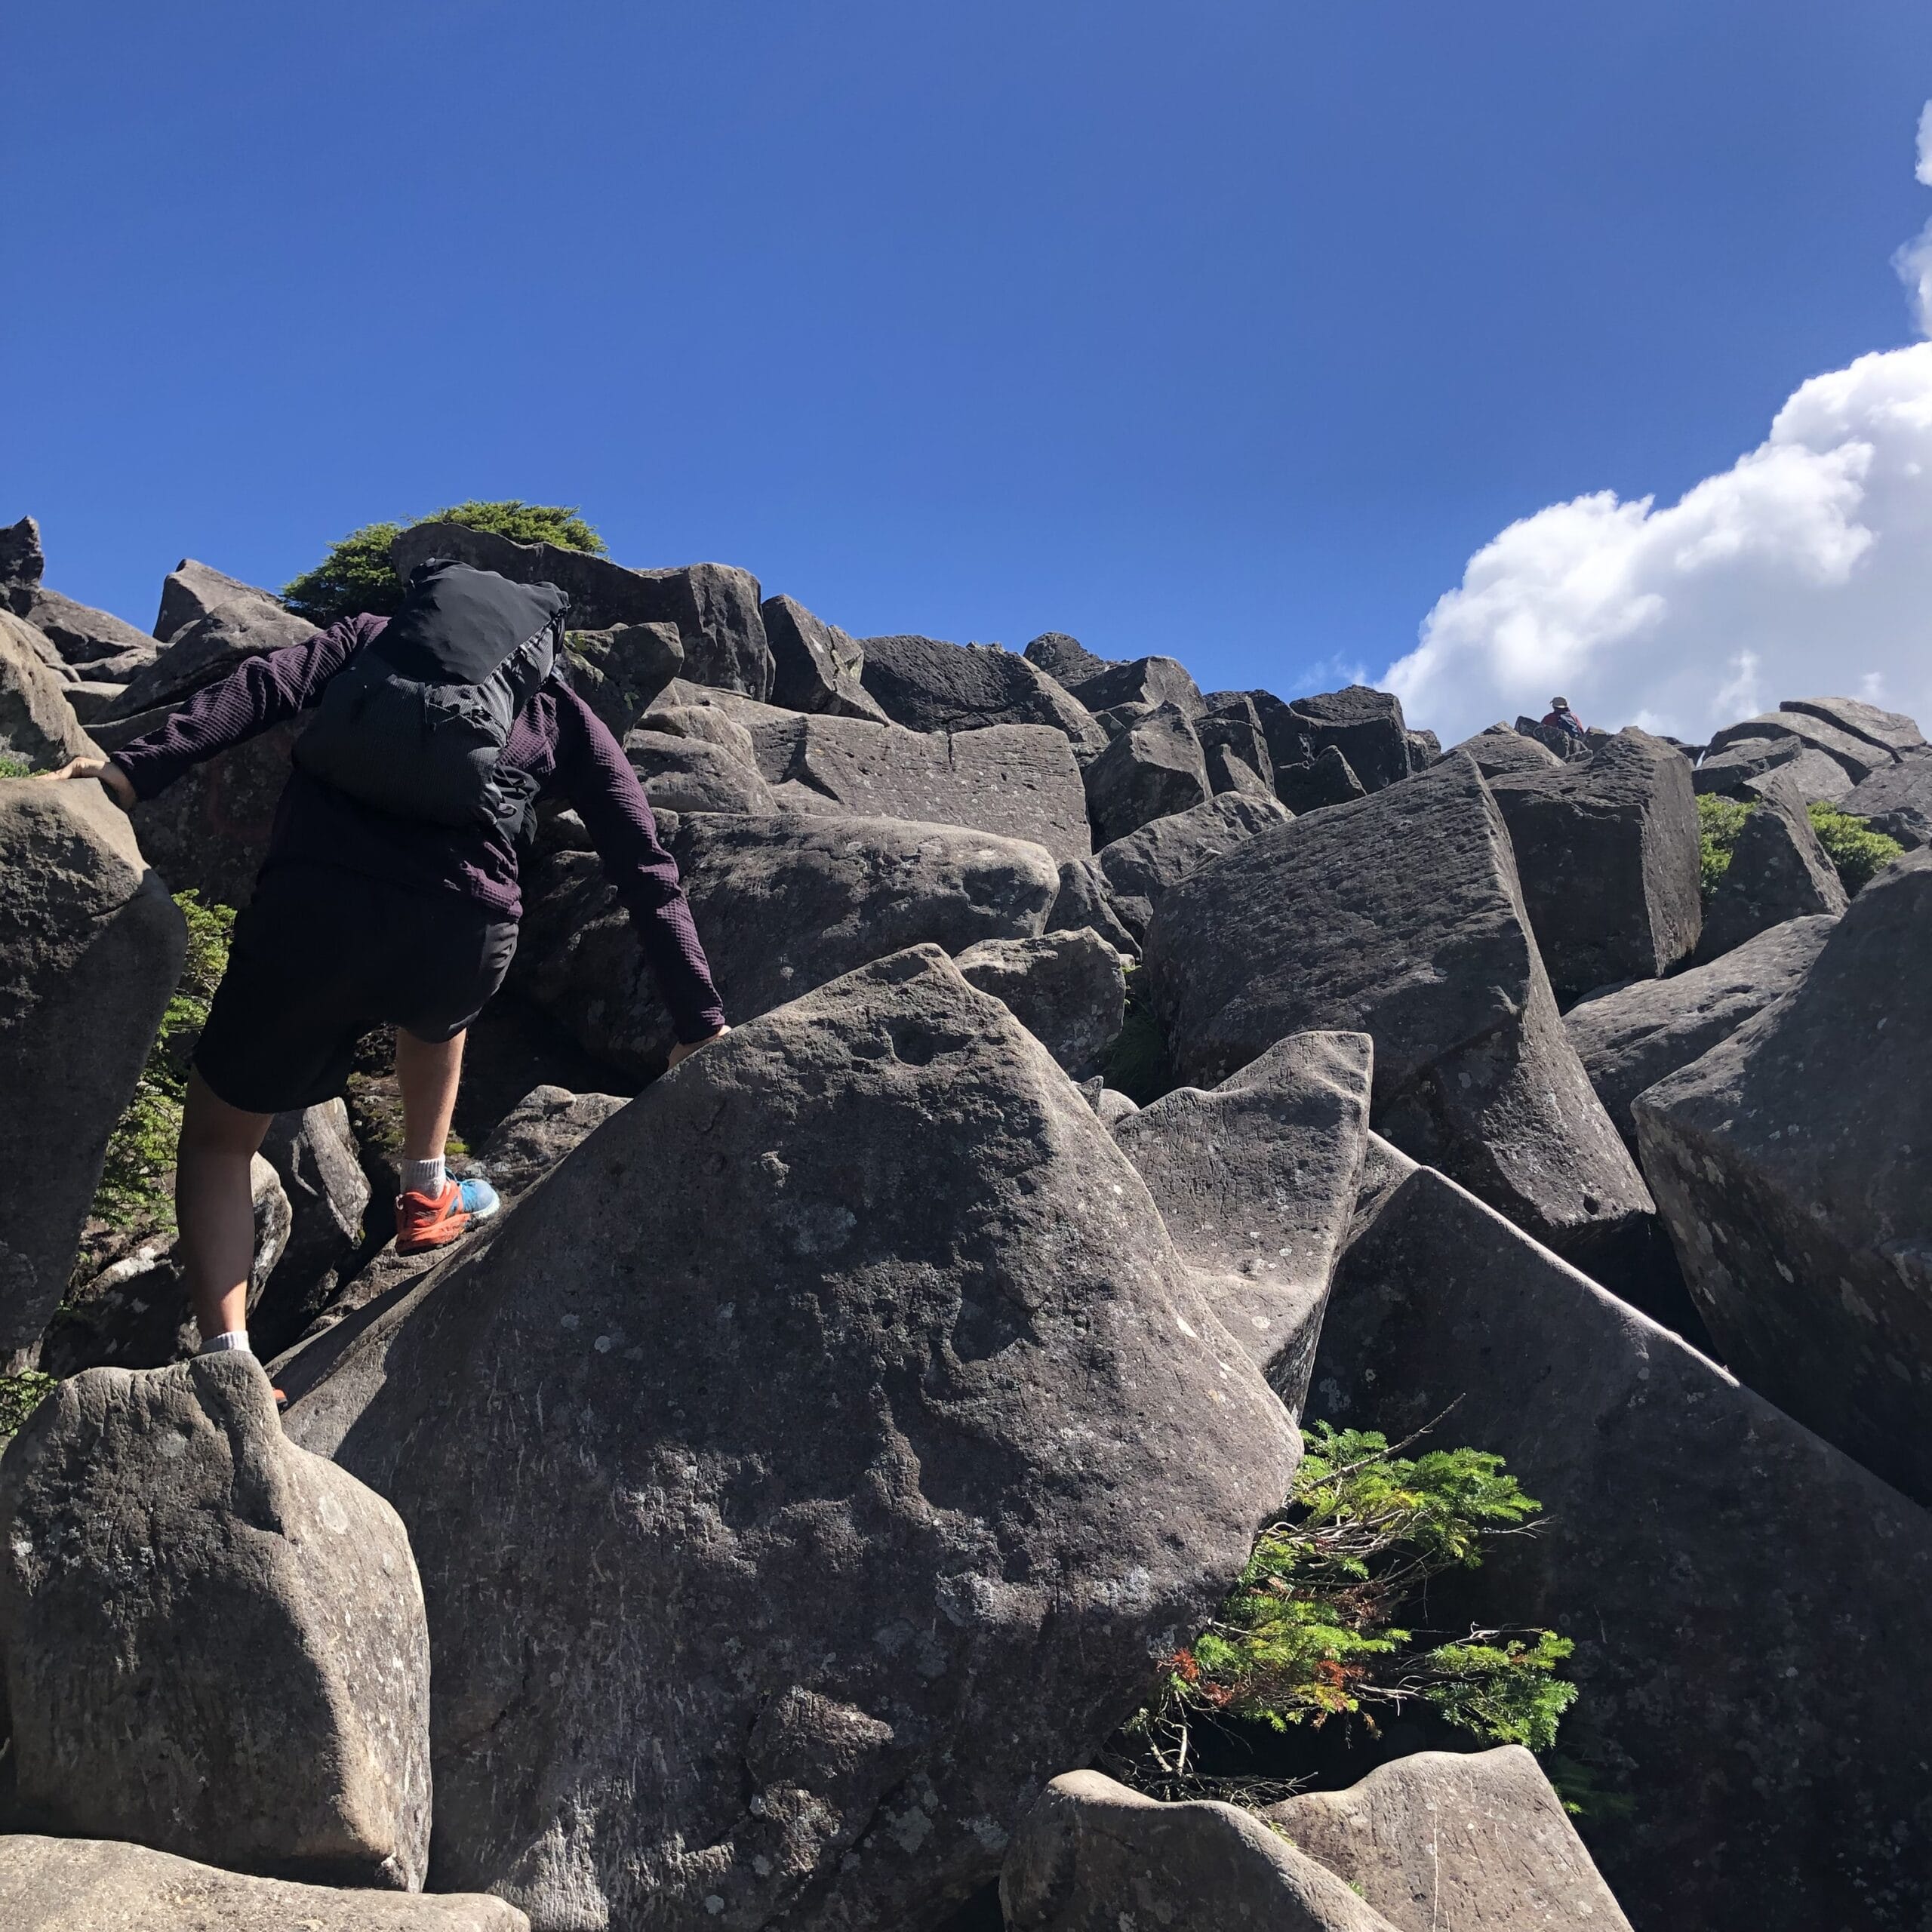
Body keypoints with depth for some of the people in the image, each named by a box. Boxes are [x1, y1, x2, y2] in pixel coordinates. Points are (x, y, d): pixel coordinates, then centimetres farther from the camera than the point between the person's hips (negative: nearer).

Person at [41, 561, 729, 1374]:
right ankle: (426, 1198, 45)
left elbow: (264, 685, 5)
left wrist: (133, 769, -5)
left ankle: (228, 1360, 6)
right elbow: (648, 872, 17)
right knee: (436, 1001, 40)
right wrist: (700, 1023, 18)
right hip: (462, 940, 1)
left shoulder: (372, 635, 26)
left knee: (217, 1138, 21)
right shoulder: (562, 711, 23)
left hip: (313, 910, 0)